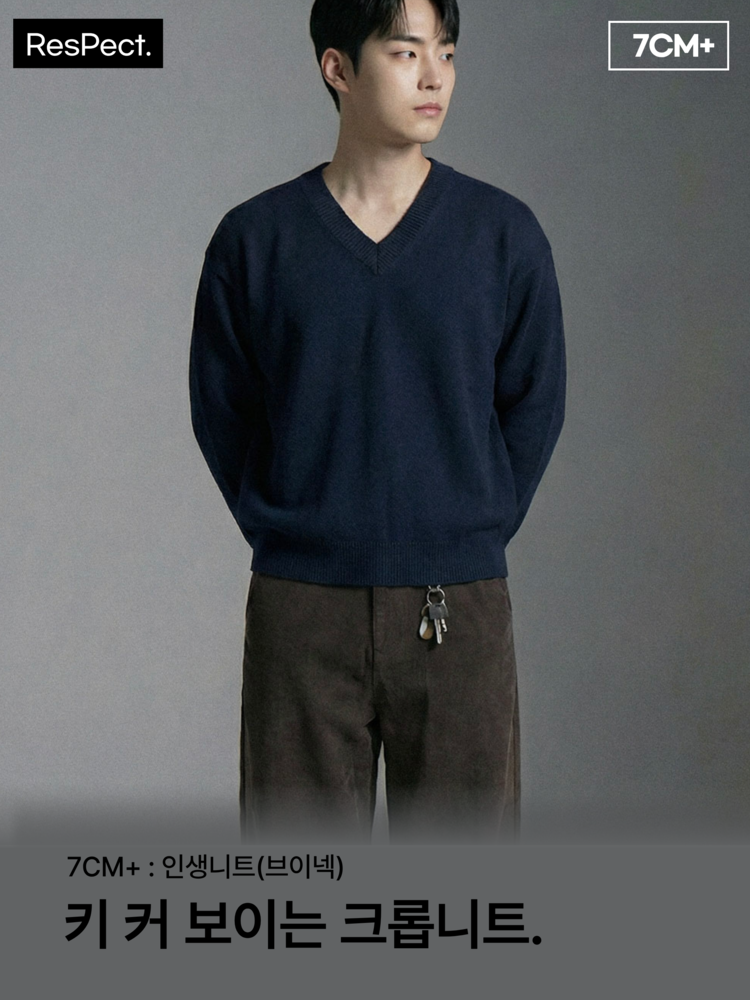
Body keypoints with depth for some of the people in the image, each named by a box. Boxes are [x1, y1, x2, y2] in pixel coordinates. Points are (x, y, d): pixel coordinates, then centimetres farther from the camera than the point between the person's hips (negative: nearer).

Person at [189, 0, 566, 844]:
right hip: (301, 609, 0)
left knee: (464, 833, 8)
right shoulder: (254, 238, 0)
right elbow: (218, 410, 8)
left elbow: (535, 405, 8)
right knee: (296, 840, 9)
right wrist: (281, 532, 3)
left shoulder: (503, 232, 1)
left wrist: (474, 534, 3)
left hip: (458, 604, 1)